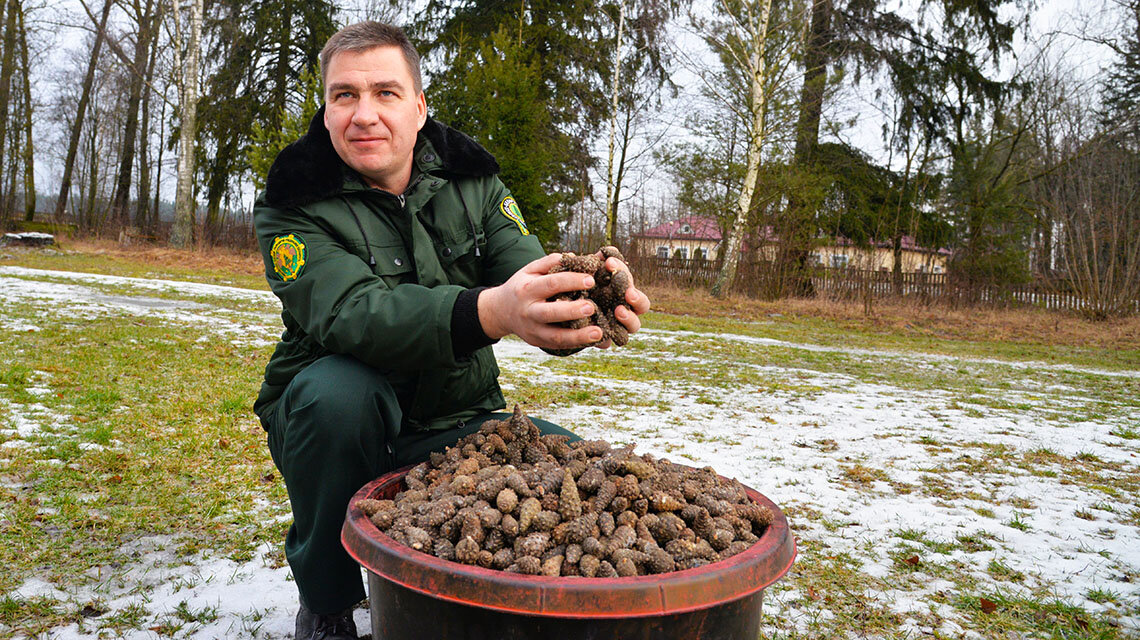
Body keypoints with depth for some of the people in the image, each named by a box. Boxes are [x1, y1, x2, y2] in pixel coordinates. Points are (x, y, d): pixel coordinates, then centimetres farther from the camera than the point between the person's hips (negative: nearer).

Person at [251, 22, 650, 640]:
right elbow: (350, 311, -30)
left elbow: (533, 281, -14)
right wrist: (487, 311, -49)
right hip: (338, 424, -2)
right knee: (339, 389, -35)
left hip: (456, 426, 3)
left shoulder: (472, 183, 1)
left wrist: (587, 303, -40)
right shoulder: (292, 206, -11)